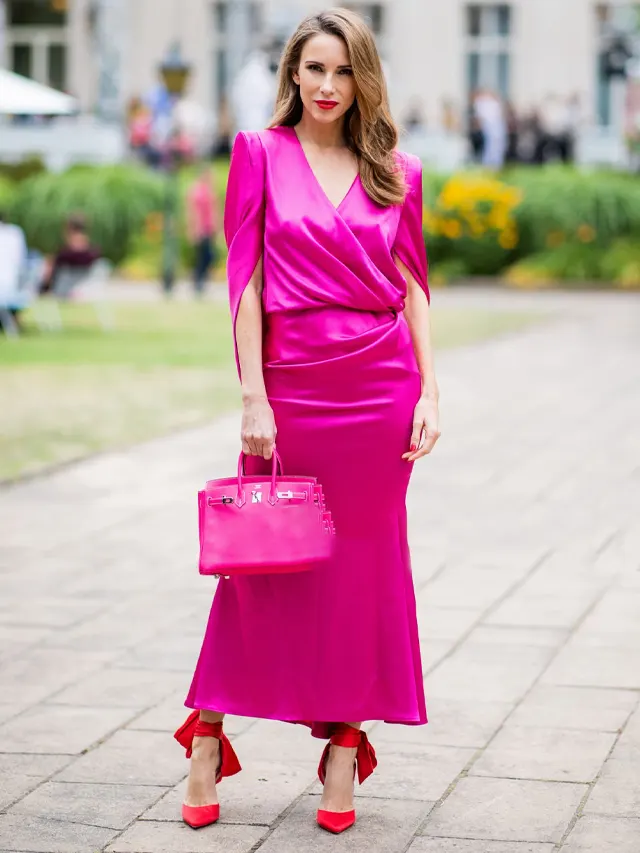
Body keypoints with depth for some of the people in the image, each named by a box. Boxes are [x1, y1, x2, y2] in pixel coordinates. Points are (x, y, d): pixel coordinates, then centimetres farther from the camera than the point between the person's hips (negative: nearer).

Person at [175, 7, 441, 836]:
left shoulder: (396, 173, 8)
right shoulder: (261, 154, 2)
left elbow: (413, 286, 9)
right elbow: (246, 279, -2)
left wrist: (429, 393, 0)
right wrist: (253, 396, -8)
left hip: (380, 385, 2)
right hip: (292, 380, -2)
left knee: (365, 562, 6)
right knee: (264, 559, 2)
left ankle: (345, 738, 15)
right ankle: (208, 735, 13)